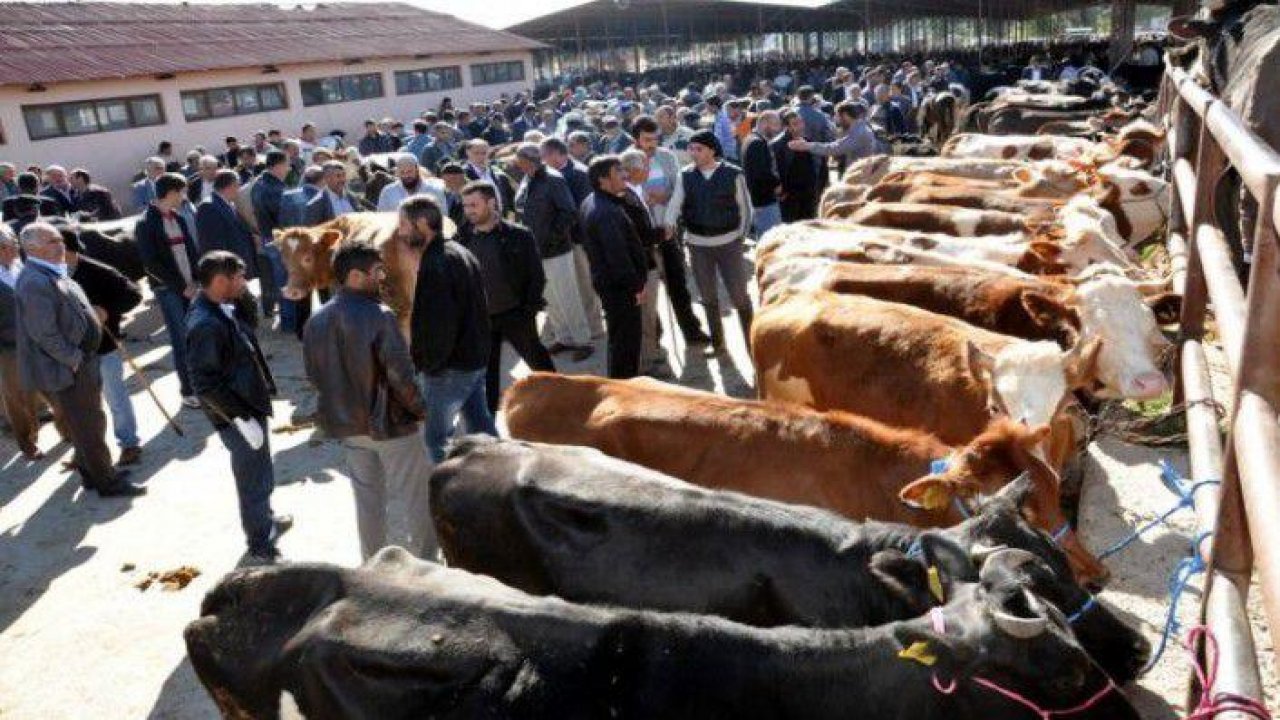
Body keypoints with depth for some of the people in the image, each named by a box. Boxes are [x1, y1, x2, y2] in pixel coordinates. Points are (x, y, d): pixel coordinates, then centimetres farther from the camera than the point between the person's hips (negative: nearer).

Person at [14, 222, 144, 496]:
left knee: (90, 423, 21)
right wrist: (74, 359, -18)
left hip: (80, 363, 10)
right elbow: (44, 334, -25)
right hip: (63, 371, -10)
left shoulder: (54, 274, 10)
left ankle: (90, 471, 36)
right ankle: (107, 483, 13)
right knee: (88, 428, 2)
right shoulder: (35, 283, -23)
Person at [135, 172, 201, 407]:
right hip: (168, 289, -6)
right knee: (182, 340, -5)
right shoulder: (146, 223, -8)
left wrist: (196, 280, -1)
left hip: (190, 286, 6)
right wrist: (181, 286, -12)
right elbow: (151, 264, -13)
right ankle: (188, 391, 2)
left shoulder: (178, 218, 13)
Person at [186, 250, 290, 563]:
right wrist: (242, 417, -24)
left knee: (260, 473, 28)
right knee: (255, 479, 5)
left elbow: (248, 324, 22)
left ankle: (266, 521, 49)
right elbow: (206, 383, -27)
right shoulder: (205, 324, -27)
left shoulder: (223, 308, 1)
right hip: (238, 416, -10)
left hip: (250, 405, 10)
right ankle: (261, 549, 20)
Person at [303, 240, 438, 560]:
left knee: (367, 497, 20)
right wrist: (417, 408, -6)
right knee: (417, 497, 10)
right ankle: (425, 563, 19)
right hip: (390, 424, -6)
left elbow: (314, 374, 6)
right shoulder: (378, 316, -23)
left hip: (348, 425, 7)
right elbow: (400, 374, -22)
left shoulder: (317, 321, -2)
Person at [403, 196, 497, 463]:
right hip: (476, 357, 10)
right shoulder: (461, 252, 10)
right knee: (480, 423, 19)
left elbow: (436, 324, -25)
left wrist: (423, 362, -12)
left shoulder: (435, 264, -21)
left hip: (451, 365, -10)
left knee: (436, 434, 4)